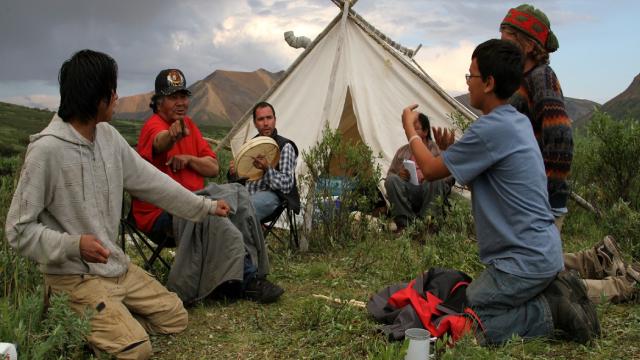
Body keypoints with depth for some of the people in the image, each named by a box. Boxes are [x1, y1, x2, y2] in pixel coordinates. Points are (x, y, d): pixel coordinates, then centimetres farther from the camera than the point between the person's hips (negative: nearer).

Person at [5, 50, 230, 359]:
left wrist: (205, 206, 17)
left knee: (175, 317, 8)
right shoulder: (46, 149, -21)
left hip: (116, 266, 8)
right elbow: (20, 230, -16)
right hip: (74, 277, -7)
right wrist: (72, 245, -31)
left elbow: (151, 181, 12)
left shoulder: (108, 137, 1)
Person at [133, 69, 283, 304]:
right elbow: (160, 142, -40)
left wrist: (188, 158, -11)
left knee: (237, 195, -15)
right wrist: (173, 135, -64)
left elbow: (213, 168, 9)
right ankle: (247, 278, -17)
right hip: (160, 212, -8)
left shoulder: (189, 125, 13)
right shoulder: (154, 125, -12)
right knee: (216, 220, -33)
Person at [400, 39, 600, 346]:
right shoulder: (519, 121, 11)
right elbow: (478, 181, 19)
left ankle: (551, 312, -5)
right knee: (467, 303, 16)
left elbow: (431, 170, -10)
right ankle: (556, 294, 9)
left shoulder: (492, 128, -21)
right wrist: (451, 152, 8)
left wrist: (409, 128, 5)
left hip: (523, 261, -10)